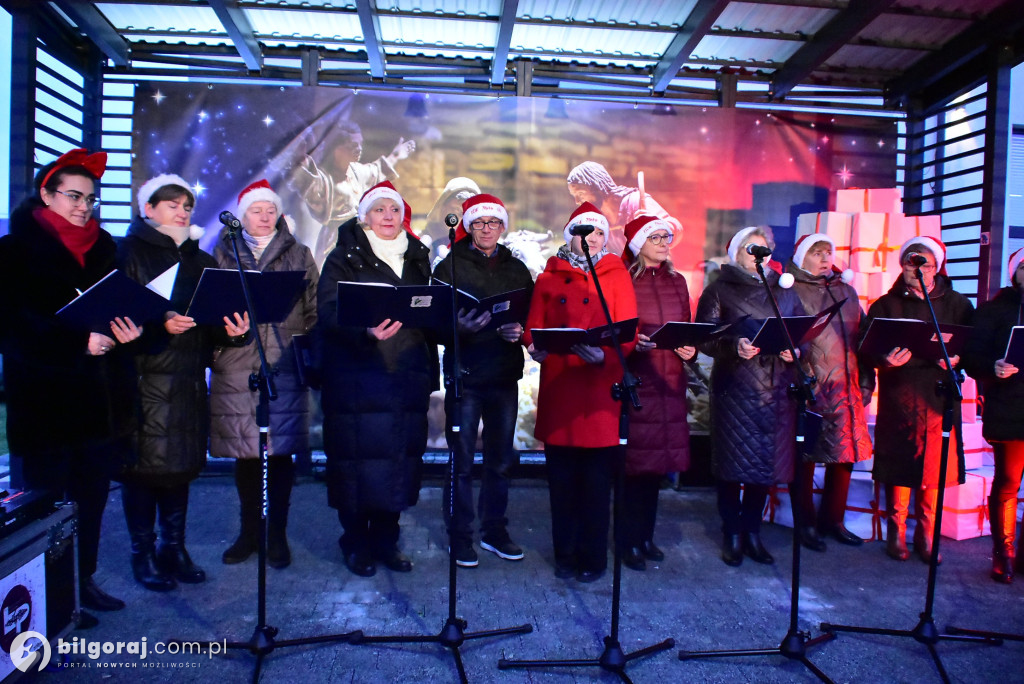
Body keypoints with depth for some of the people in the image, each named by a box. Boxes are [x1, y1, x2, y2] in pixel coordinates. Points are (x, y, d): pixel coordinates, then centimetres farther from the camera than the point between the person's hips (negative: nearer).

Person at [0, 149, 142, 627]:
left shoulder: (103, 247, 12)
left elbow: (121, 306, 13)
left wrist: (126, 332, -9)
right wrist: (79, 342, -18)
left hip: (101, 397, 5)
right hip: (45, 397, -4)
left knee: (93, 493, 10)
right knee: (48, 498, 3)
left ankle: (84, 580, 24)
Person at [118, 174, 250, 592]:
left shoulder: (201, 260, 18)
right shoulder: (131, 252, 2)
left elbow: (216, 317, 13)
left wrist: (231, 330, -8)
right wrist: (160, 322, -22)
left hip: (190, 380, 5)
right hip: (145, 376, -5)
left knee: (183, 464, 9)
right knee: (144, 464, -2)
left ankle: (174, 547, 21)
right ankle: (143, 554, 11)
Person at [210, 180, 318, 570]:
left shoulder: (297, 255, 13)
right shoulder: (223, 255, 14)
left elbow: (313, 309, 9)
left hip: (284, 367, -1)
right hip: (236, 366, 1)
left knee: (280, 450, 0)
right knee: (243, 451, 5)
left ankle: (277, 534, 12)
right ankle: (249, 531, 21)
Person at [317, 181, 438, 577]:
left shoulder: (417, 258, 18)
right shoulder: (344, 258, 3)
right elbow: (329, 312, -10)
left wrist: (430, 370, 12)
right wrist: (365, 330, -30)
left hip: (407, 377, 4)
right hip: (357, 377, -4)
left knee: (400, 458, 4)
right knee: (359, 458, -4)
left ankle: (386, 540, 20)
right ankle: (356, 544, 14)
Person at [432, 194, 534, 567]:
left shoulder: (517, 269, 13)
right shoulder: (450, 266, 3)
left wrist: (520, 331, -11)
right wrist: (459, 327, -23)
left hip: (505, 375, 4)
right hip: (464, 373, -3)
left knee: (501, 459, 11)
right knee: (462, 460, 0)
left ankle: (494, 531, 25)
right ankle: (460, 536, 14)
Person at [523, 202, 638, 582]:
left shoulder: (617, 276, 8)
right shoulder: (550, 277, 13)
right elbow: (533, 327, 7)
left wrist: (603, 355, -20)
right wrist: (535, 346, -15)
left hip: (600, 391, -1)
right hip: (558, 390, 1)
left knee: (597, 480, 3)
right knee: (562, 479, 7)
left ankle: (593, 558, 18)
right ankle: (565, 556, 21)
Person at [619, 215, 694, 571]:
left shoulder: (677, 282, 16)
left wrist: (689, 348, -1)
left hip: (670, 380, 5)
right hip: (634, 379, -5)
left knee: (657, 461, 9)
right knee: (635, 461, -3)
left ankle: (646, 535, 22)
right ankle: (630, 542, 8)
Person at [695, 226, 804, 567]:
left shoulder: (784, 292, 17)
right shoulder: (720, 290, 4)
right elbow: (704, 336, -4)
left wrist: (794, 350, -3)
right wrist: (734, 346, -21)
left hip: (776, 389, 4)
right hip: (735, 388, -4)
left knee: (767, 461, 7)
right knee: (733, 462, -1)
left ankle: (752, 531, 21)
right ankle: (732, 534, 13)